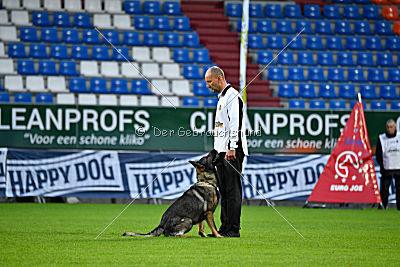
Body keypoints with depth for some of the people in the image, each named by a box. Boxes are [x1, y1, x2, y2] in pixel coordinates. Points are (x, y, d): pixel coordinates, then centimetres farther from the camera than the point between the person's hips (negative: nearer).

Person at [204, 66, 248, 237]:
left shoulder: (232, 95, -9)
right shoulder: (222, 97, 23)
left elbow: (235, 123, -18)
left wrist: (232, 148, -24)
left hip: (232, 152, -10)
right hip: (223, 151, 10)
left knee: (232, 191, -10)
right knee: (224, 191, 10)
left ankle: (233, 229, -11)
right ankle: (225, 228, 13)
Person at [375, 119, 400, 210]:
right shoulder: (381, 138, 4)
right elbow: (378, 155, 6)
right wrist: (382, 166, -4)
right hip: (386, 168, 0)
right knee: (384, 190, -3)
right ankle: (382, 208, 1)